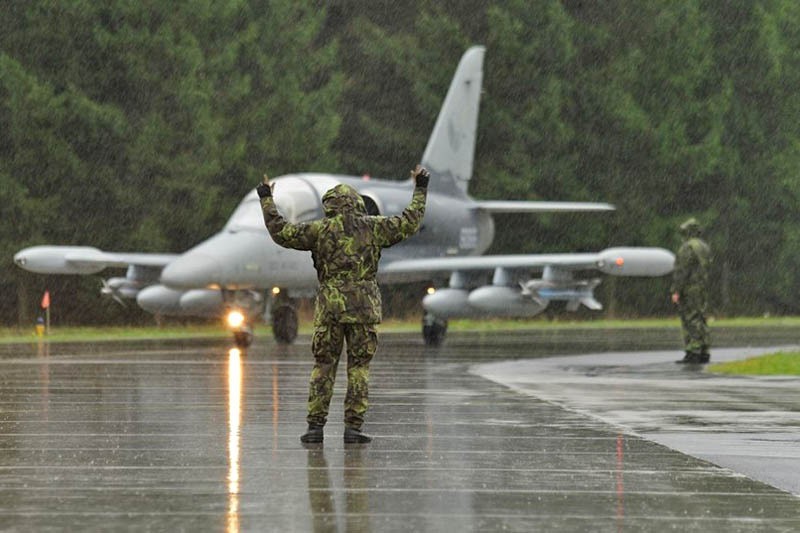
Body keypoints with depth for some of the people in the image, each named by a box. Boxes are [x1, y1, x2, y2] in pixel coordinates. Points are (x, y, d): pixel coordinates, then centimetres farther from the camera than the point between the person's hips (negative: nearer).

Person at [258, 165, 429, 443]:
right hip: (364, 306, 0)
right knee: (359, 367, 6)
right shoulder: (372, 227, 4)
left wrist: (267, 200, 11)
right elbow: (409, 223, 11)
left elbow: (282, 232, 0)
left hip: (330, 306, 0)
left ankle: (316, 426, 2)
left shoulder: (321, 230, 0)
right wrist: (420, 189, 23)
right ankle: (353, 427, 1)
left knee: (323, 367, 7)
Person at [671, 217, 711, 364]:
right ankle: (703, 353, 7)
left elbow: (682, 271, -19)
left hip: (688, 290, -9)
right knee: (700, 321, 9)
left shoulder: (687, 247, -14)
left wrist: (676, 291, -19)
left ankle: (692, 354, -11)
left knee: (690, 321, -8)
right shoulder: (704, 247, 14)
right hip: (702, 289, 9)